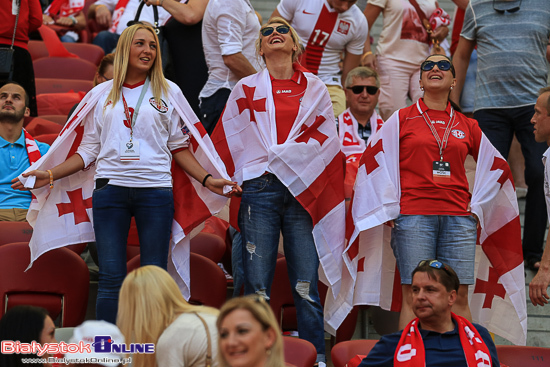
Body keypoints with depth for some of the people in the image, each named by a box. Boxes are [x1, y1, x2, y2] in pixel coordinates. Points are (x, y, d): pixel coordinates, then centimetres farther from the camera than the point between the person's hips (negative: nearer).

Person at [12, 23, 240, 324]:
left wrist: (207, 180, -1)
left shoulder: (168, 92, 11)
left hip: (155, 189, 0)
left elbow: (179, 147, 11)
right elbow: (88, 150, 14)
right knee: (111, 278, -2)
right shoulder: (101, 95, 13)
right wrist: (50, 175, 4)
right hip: (110, 187, 1)